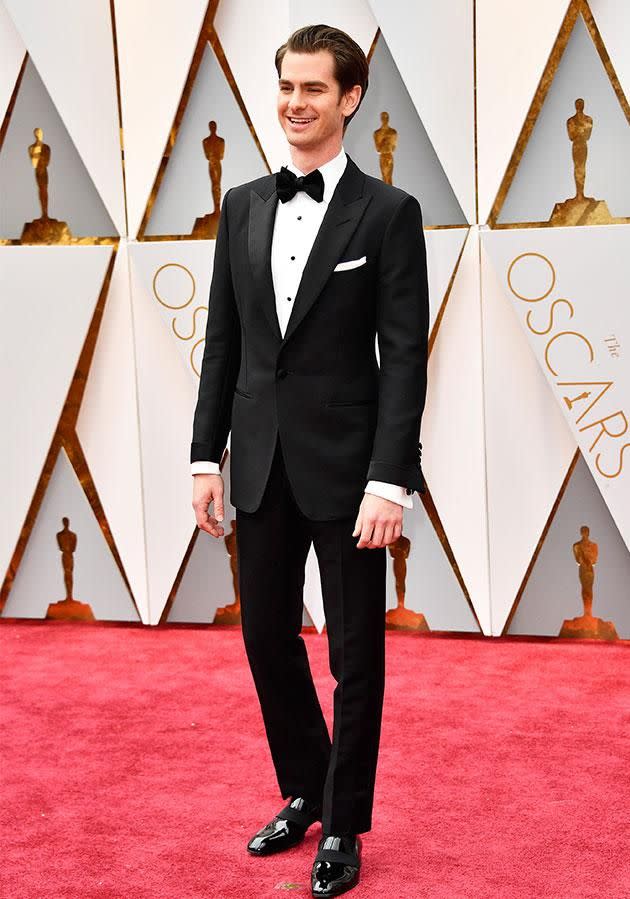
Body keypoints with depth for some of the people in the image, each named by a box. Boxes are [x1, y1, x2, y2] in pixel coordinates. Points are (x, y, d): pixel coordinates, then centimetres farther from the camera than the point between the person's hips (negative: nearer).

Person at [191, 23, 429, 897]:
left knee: (355, 653, 7)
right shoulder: (242, 205, 8)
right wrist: (207, 456, 6)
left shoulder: (389, 212, -6)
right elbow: (222, 342, 9)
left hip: (345, 464, -4)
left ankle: (344, 826, 25)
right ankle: (304, 792, 35)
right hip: (262, 463, 5)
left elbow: (405, 357, -10)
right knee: (267, 636, 14)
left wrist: (389, 481, -16)